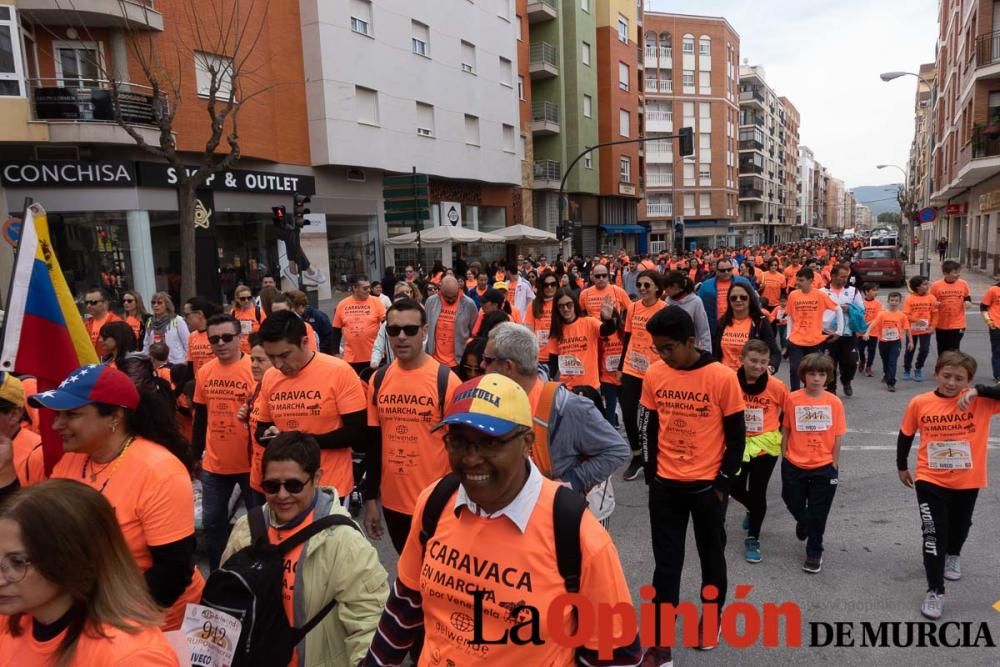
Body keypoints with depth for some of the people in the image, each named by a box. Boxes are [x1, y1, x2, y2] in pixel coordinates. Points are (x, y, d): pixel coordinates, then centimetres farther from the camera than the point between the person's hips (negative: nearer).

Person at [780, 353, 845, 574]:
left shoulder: (834, 402, -8)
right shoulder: (792, 399, -9)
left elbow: (837, 436, -2)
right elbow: (785, 430, 0)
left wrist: (834, 465, 0)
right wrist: (784, 457, 2)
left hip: (823, 467, 0)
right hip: (794, 465, 1)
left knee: (818, 513, 9)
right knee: (794, 504, 17)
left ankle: (814, 553, 28)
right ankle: (803, 521, 52)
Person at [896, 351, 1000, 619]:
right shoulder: (919, 403, -11)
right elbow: (906, 435, 3)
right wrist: (902, 467, 13)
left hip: (967, 482, 2)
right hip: (930, 481, -1)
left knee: (960, 526, 26)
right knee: (933, 534, -5)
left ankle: (953, 555, 58)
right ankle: (935, 592, 7)